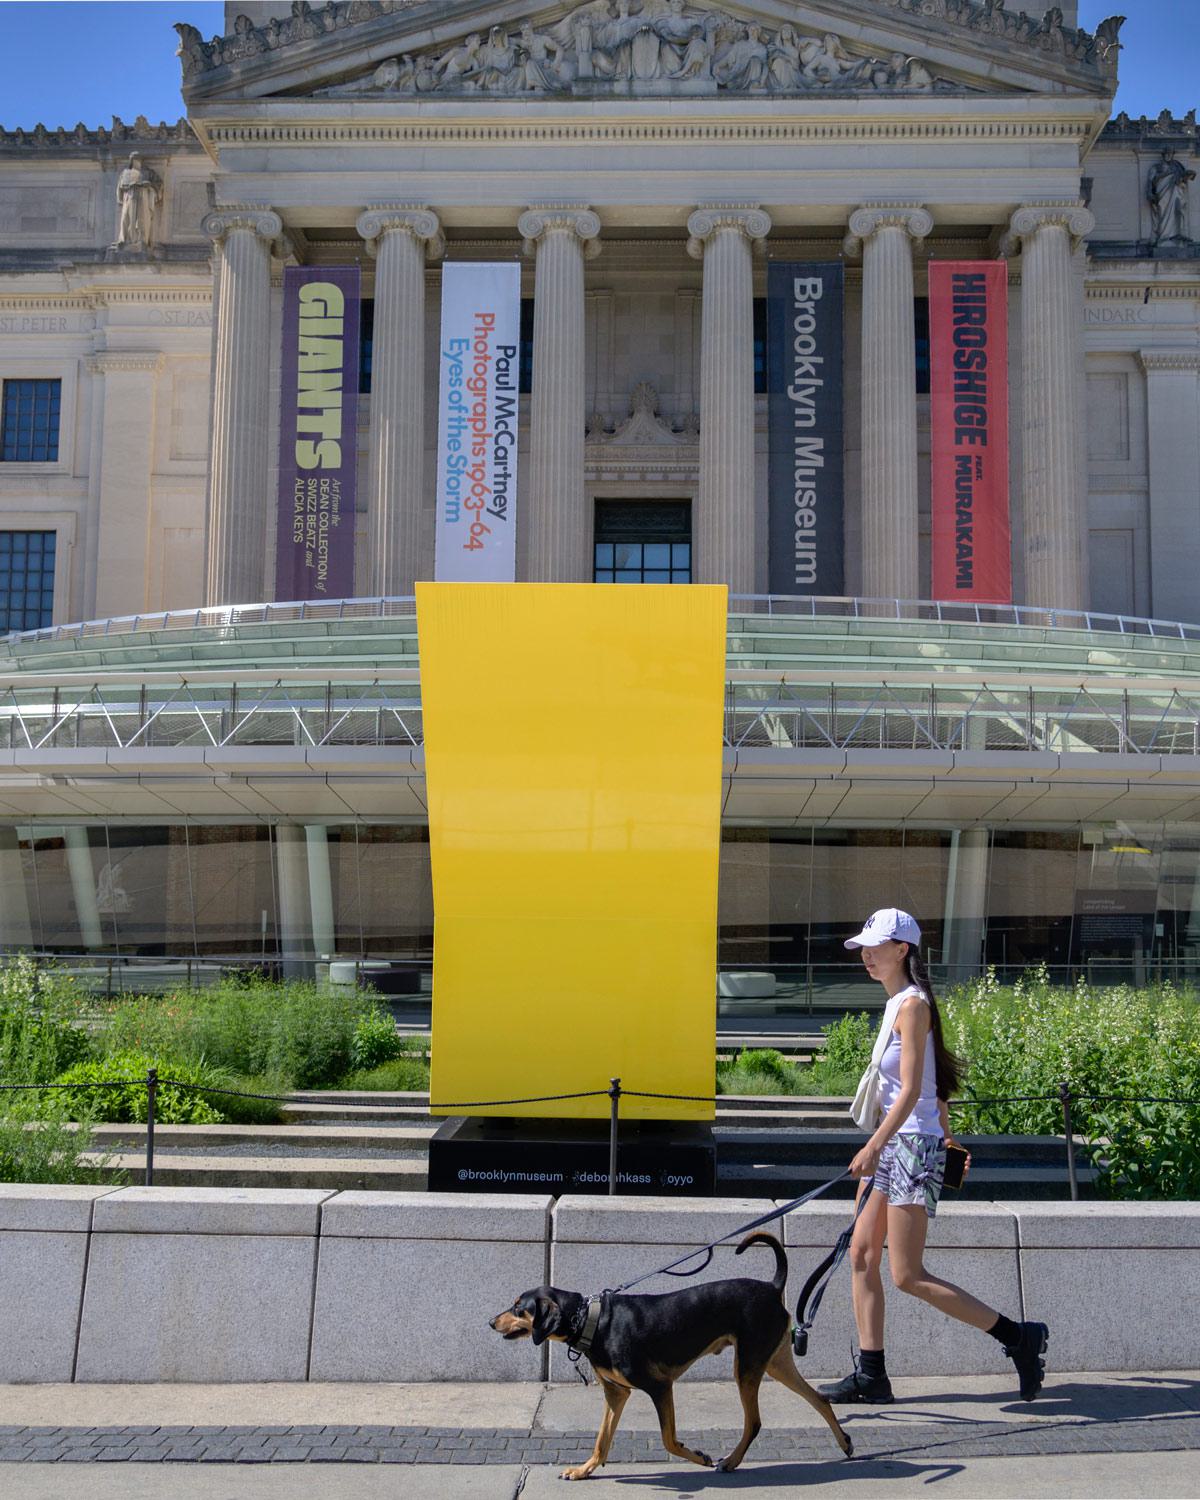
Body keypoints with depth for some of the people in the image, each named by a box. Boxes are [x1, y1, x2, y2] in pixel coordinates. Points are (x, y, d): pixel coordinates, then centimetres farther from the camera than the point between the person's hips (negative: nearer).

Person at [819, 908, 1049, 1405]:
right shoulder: (897, 1003, 14)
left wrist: (874, 1147, -28)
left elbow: (911, 1090, -21)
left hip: (913, 1144, -10)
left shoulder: (912, 1005, -14)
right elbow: (935, 1088, 21)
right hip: (892, 1144, 10)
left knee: (908, 1277, -6)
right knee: (862, 1255, 8)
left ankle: (1020, 1337, 2)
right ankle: (870, 1376, 13)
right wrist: (946, 1135, 27)